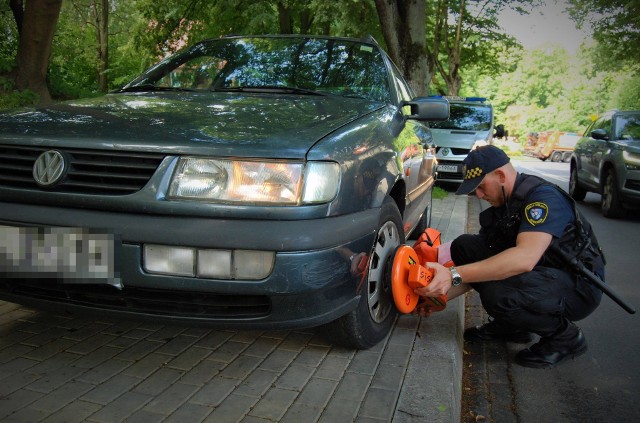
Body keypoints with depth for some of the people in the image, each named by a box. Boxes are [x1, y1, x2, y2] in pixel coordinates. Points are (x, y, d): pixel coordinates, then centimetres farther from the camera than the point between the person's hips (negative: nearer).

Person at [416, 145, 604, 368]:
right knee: (464, 246, -6)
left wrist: (454, 275, -41)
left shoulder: (543, 196, -23)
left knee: (497, 293, -35)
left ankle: (565, 336, -6)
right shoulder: (498, 207, 4)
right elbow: (479, 266, 8)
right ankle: (509, 325, 7)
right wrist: (440, 295, -5)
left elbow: (525, 258, -38)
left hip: (577, 286, -8)